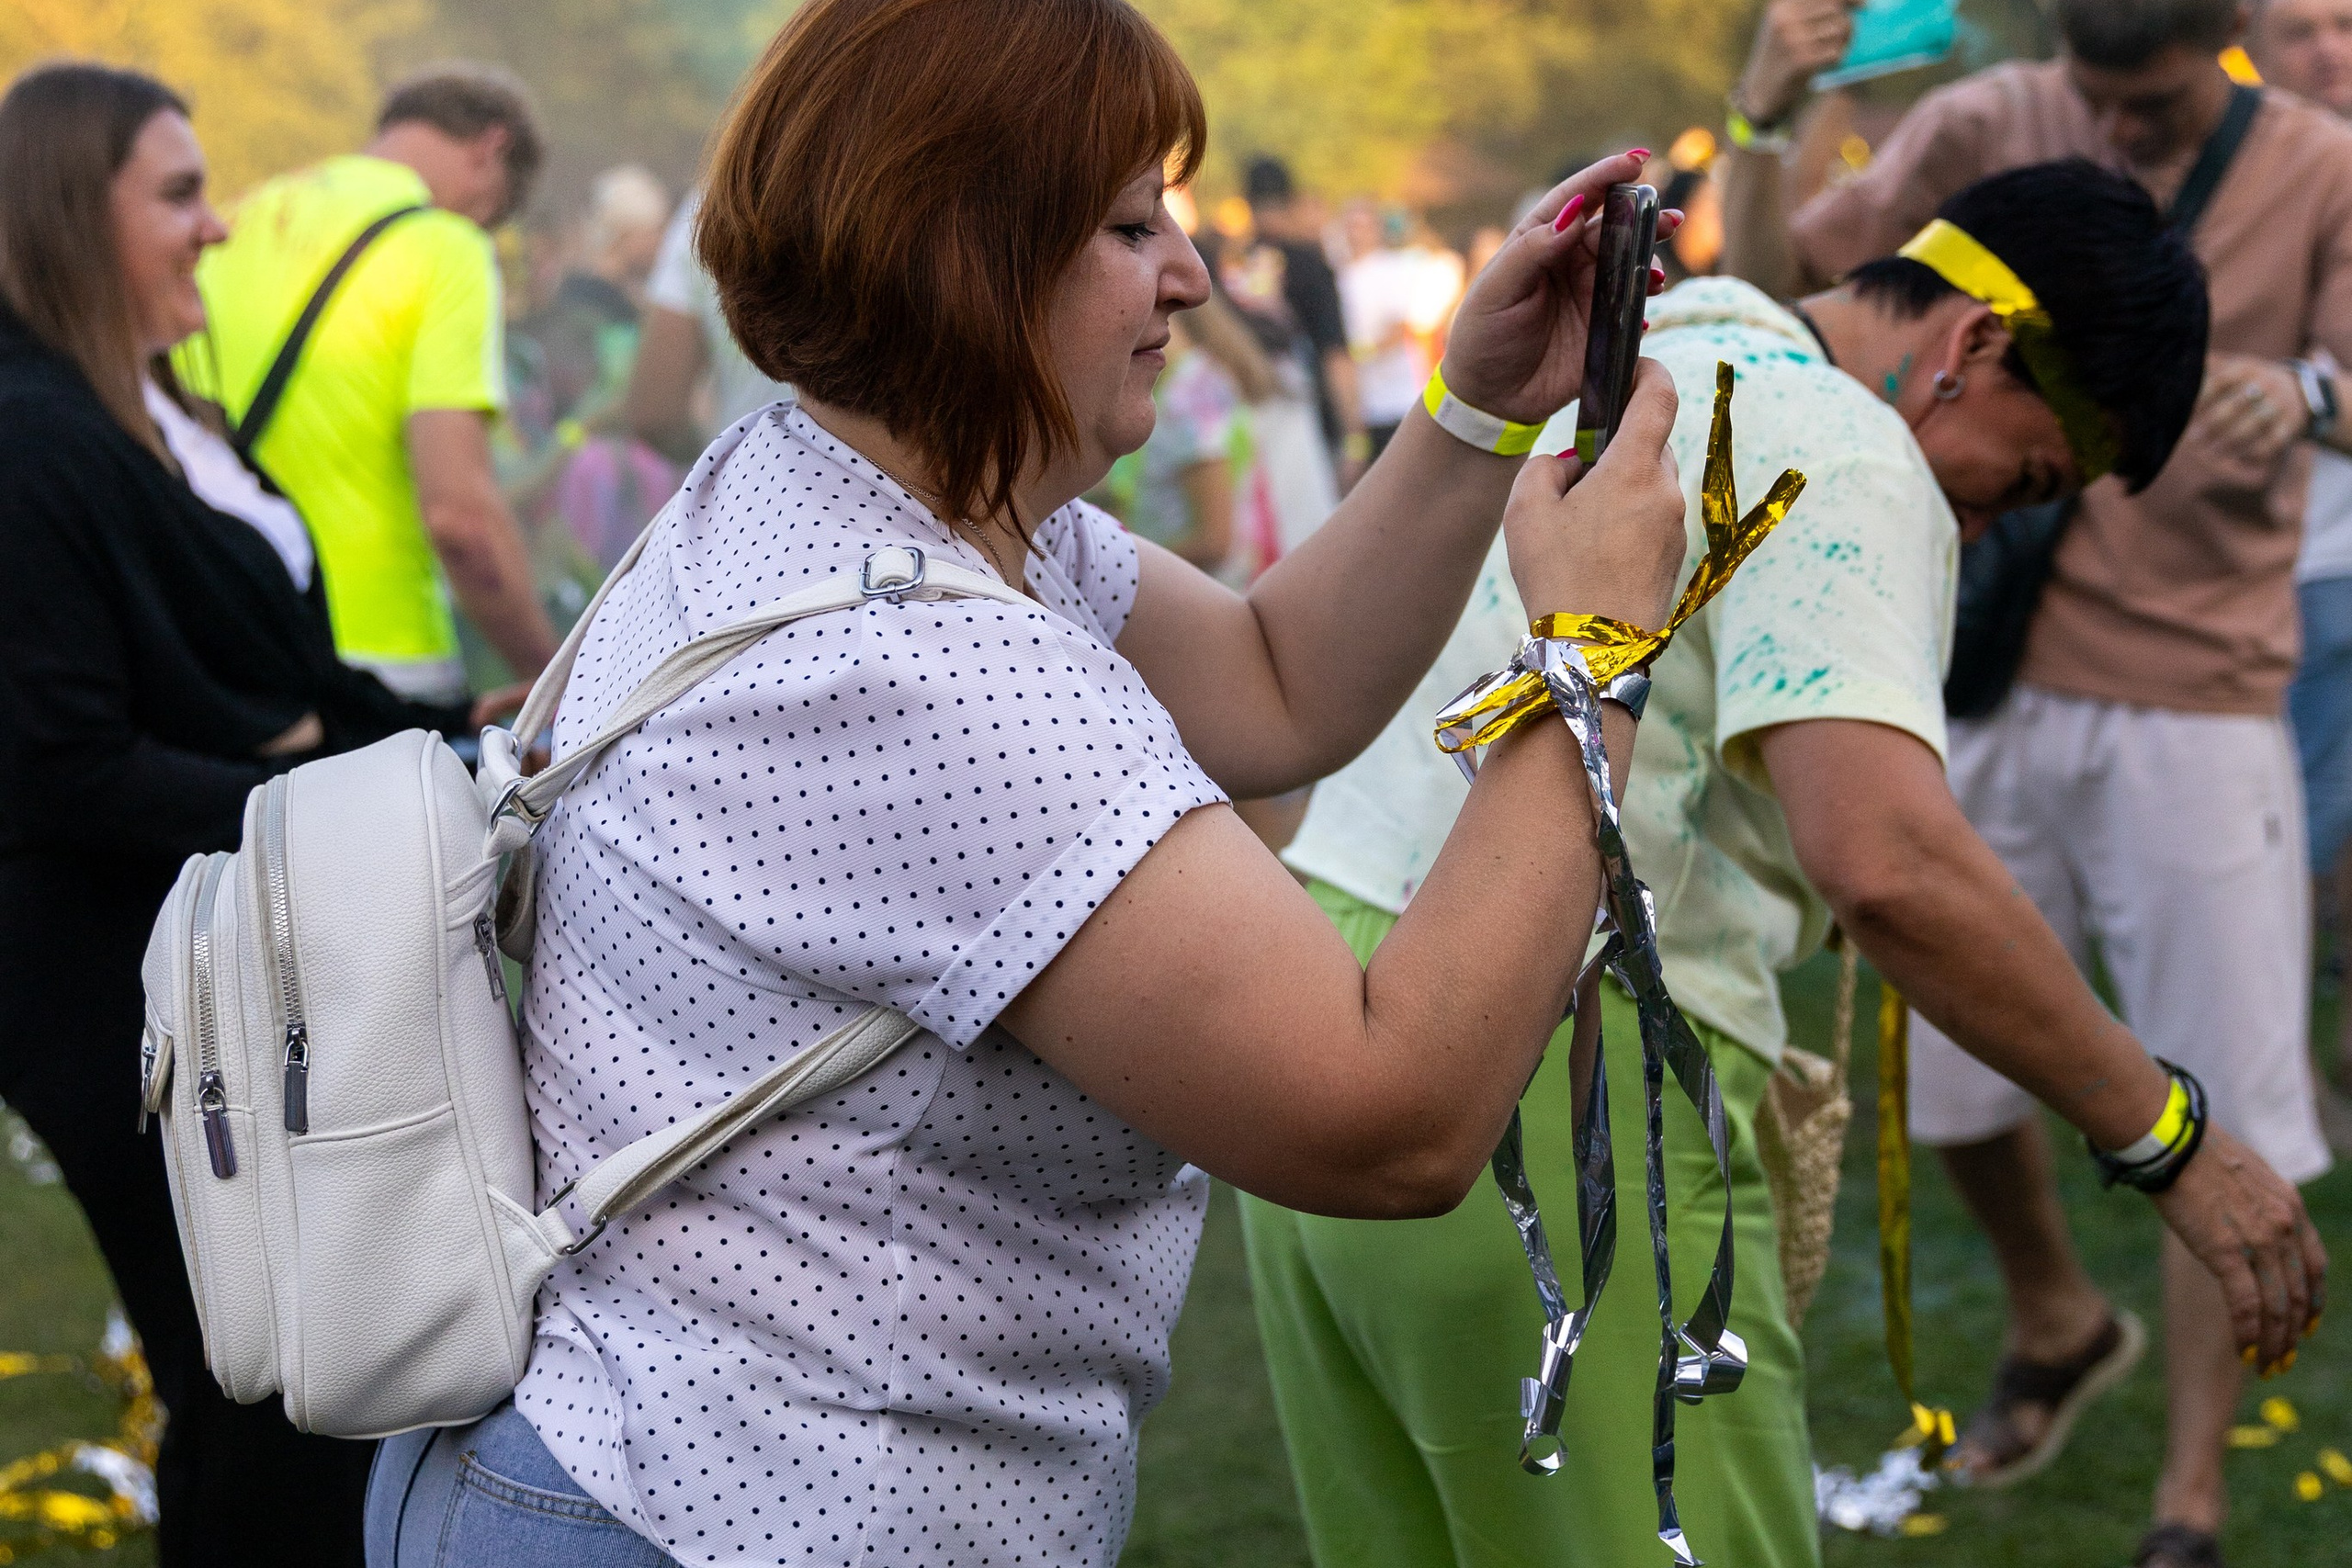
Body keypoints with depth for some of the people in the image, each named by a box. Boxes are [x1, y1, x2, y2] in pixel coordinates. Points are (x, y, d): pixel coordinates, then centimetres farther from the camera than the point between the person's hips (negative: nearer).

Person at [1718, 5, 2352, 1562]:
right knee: (1952, 1057, 11)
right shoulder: (1989, 128, 0)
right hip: (1994, 681, 2)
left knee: (2219, 1106, -2)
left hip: (2197, 704, -2)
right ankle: (2056, 1322, 41)